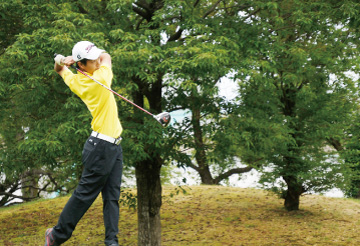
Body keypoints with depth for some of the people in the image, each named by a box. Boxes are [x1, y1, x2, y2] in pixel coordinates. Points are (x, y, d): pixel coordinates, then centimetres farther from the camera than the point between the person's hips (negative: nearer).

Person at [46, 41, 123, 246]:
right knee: (86, 192, -2)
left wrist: (61, 60, 2)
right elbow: (107, 56, 2)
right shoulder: (100, 79, -17)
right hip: (102, 146, -8)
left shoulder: (75, 81, 4)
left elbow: (60, 69, 24)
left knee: (112, 195, 3)